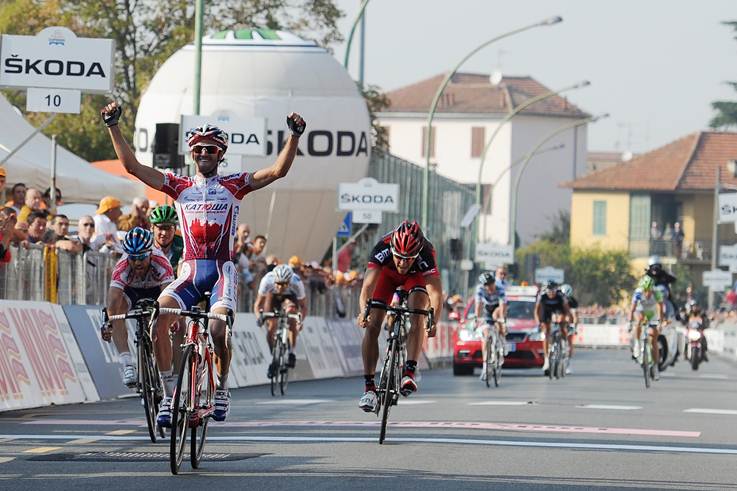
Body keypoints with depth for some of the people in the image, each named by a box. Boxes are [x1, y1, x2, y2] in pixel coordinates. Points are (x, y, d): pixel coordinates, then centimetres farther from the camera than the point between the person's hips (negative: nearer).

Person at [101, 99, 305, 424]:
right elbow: (132, 166, 8)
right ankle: (169, 392, -15)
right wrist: (113, 127, 1)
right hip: (189, 271, 2)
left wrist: (294, 135, -14)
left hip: (222, 270, -2)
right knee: (157, 317, -25)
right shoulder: (180, 187, 13)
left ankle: (222, 387, 6)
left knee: (218, 329, -24)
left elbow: (278, 170, -2)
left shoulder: (233, 186, 8)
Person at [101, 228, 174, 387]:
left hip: (155, 291, 0)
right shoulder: (122, 267, -35)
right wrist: (108, 323, -62)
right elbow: (113, 301, -45)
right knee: (117, 313, -31)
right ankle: (128, 365, -38)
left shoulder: (161, 263, -37)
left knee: (161, 330, -19)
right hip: (131, 291, 0)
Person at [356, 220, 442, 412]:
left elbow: (436, 294, -46)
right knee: (372, 325, -13)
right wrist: (363, 311, -63)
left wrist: (433, 321, -62)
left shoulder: (426, 253, -40)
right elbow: (367, 288, -44)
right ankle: (369, 387, -8)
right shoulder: (382, 248, -39)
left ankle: (409, 372, -30)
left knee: (416, 316, -29)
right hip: (388, 274, 1)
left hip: (416, 277, -1)